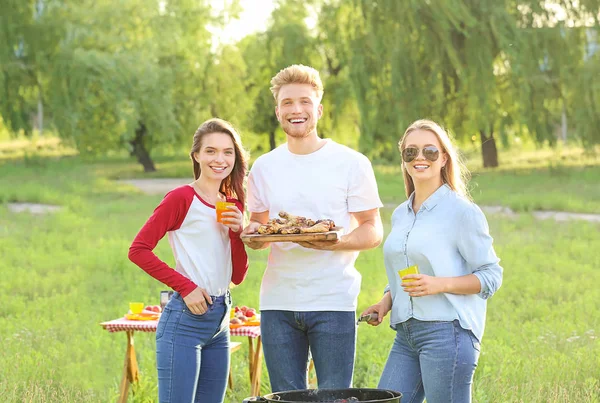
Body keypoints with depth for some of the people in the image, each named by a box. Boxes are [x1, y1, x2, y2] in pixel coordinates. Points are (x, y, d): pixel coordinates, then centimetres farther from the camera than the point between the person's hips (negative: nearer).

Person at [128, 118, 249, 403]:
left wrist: (237, 231, -3)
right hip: (185, 318, -7)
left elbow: (237, 276, 11)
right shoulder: (182, 198, -7)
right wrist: (185, 286, -14)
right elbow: (138, 249, -12)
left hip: (220, 320, 7)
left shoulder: (233, 205, 13)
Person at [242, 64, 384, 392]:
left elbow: (373, 231, 0)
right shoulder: (263, 167, 10)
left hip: (333, 303, -3)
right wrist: (253, 233, -6)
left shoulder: (351, 163, -1)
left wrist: (336, 242, -20)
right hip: (278, 301, 3)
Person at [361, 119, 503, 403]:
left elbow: (491, 275, -5)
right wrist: (385, 302, 8)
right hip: (406, 335, 7)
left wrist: (440, 284, -18)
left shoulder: (462, 211, -3)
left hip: (447, 331, -7)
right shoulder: (400, 215, 17)